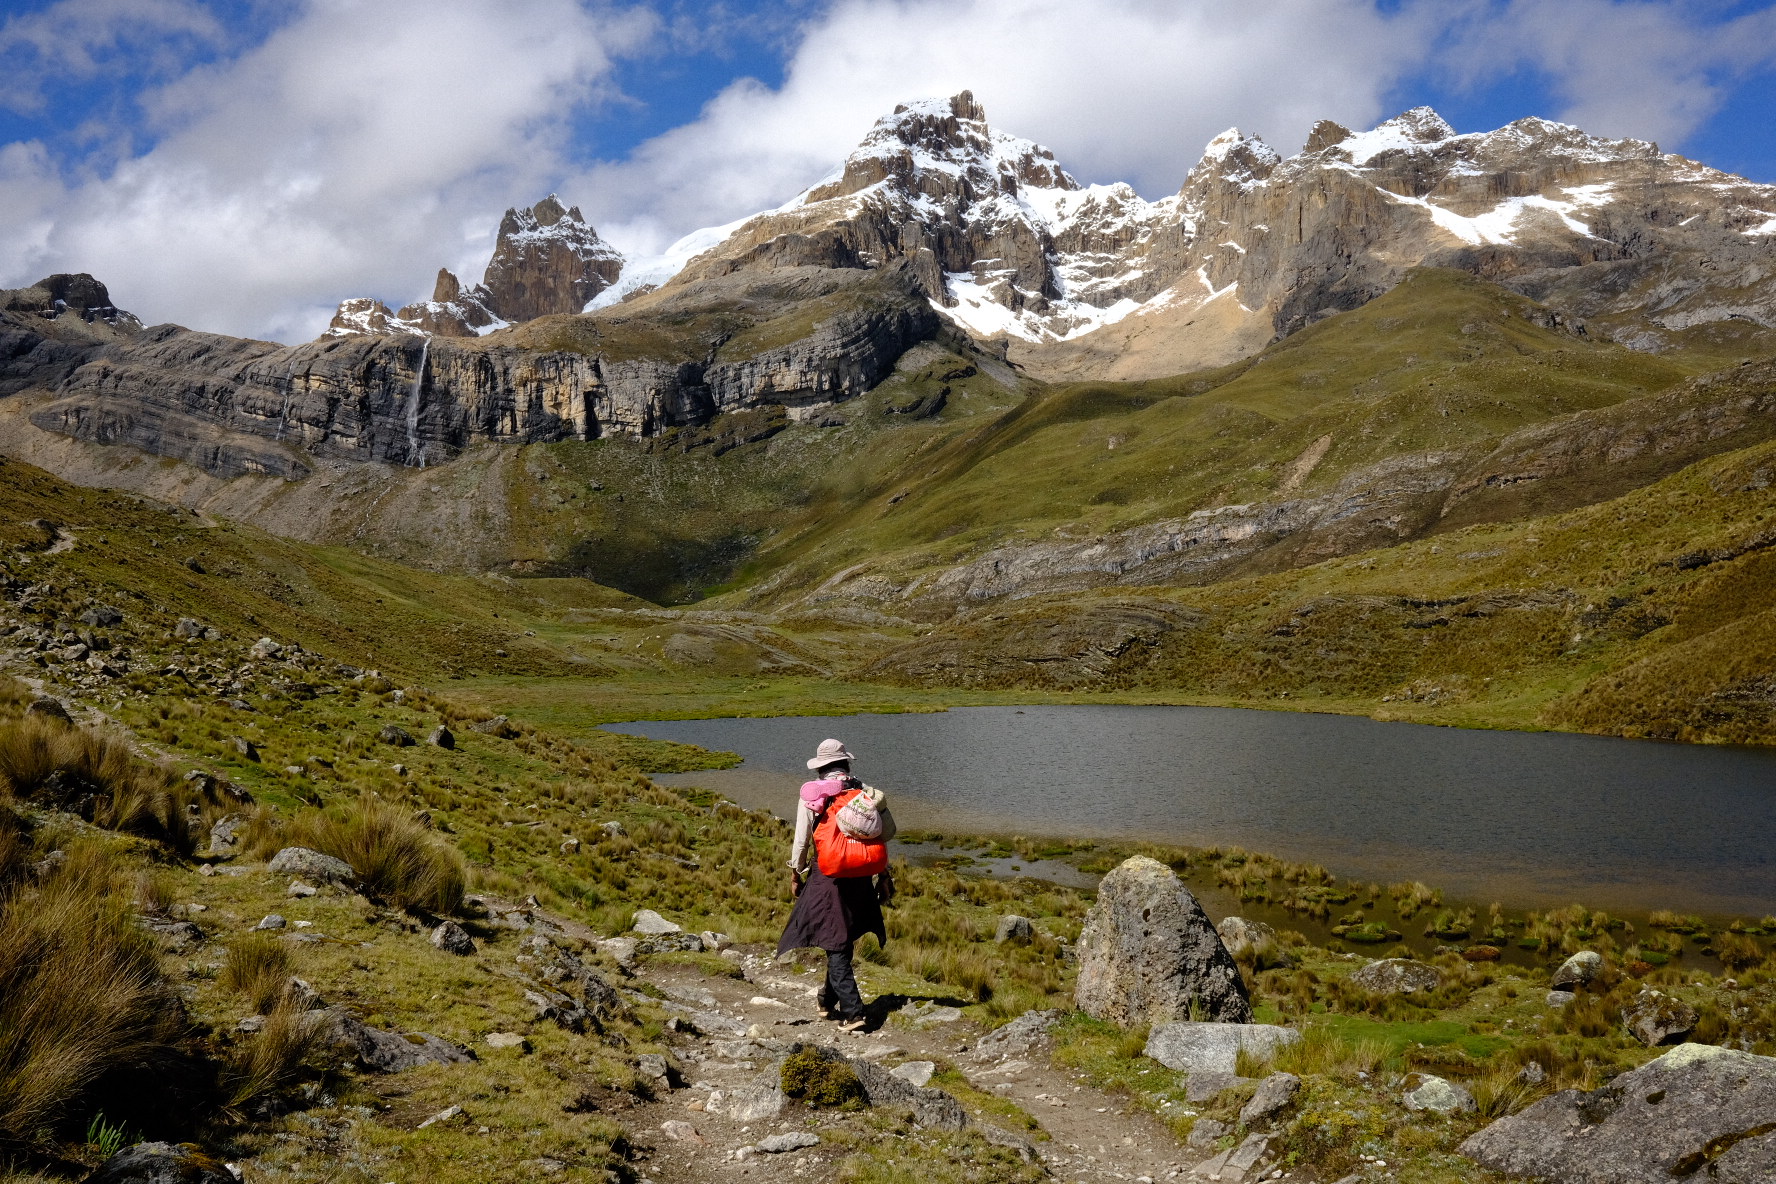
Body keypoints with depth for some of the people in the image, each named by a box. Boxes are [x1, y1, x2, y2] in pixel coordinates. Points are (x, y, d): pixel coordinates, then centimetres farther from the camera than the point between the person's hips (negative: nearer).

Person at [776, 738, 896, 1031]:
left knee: (835, 947, 1)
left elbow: (802, 839, -3)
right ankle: (829, 1001, 34)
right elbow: (888, 832, 0)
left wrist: (796, 872, 7)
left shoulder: (811, 794, -7)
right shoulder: (865, 791, 1)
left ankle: (853, 1013, -8)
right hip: (860, 878, 4)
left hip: (825, 876, -4)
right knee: (843, 941, 20)